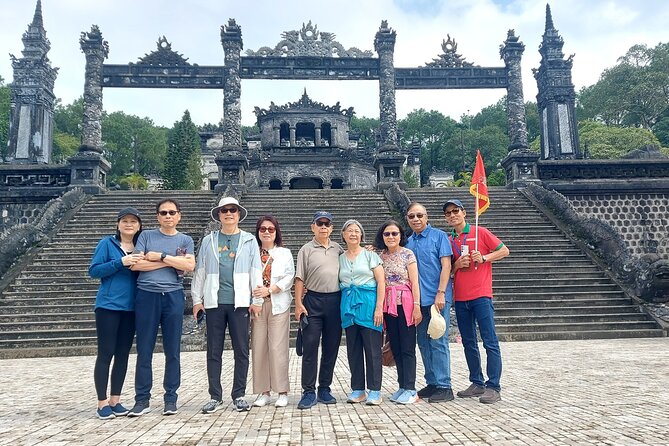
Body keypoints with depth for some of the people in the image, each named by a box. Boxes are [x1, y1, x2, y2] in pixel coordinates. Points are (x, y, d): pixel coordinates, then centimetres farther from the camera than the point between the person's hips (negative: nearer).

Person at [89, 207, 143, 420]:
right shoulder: (107, 244, -1)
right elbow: (94, 270, -8)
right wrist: (120, 262, -18)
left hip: (131, 307, 4)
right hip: (108, 306, -4)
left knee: (123, 354, 9)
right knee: (105, 354, 0)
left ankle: (115, 400, 19)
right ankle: (102, 403, 9)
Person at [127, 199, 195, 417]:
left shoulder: (185, 240, 11)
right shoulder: (146, 236, 10)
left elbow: (190, 265, -6)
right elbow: (136, 264, -4)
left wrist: (160, 256, -8)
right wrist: (171, 262, -4)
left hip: (173, 296, 1)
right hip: (146, 295, 0)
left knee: (172, 351, 4)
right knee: (144, 351, 3)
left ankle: (171, 398, 15)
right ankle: (142, 399, 13)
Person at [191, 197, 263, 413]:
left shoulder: (249, 240, 8)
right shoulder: (208, 241, 12)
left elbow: (256, 272, 3)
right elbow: (200, 271, 11)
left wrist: (257, 300, -2)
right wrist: (197, 299, 6)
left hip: (240, 302, -1)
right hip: (214, 302, 1)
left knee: (241, 351, 3)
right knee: (214, 352, 6)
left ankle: (239, 395, 15)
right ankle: (215, 396, 16)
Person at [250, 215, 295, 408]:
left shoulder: (285, 253, 10)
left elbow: (289, 277, 0)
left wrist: (269, 290, -13)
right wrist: (252, 295, -12)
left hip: (278, 304, -1)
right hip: (257, 304, 2)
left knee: (278, 347, -5)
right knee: (259, 347, 1)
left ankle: (282, 392, 2)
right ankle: (263, 392, 10)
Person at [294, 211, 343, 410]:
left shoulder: (338, 249, 11)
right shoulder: (306, 250, 3)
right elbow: (300, 279, 0)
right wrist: (298, 303, -6)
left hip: (335, 301, 3)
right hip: (313, 300, -3)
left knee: (331, 347, 8)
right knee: (310, 347, -3)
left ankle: (324, 389, 19)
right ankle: (309, 392, 5)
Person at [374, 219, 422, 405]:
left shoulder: (408, 254, -3)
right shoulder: (381, 257, 10)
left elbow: (414, 282, -6)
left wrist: (417, 306, -12)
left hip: (405, 304, -5)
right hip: (388, 306, 5)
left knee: (407, 348, -2)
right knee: (395, 348, 10)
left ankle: (410, 390, 5)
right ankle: (402, 387, 19)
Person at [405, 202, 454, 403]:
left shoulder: (439, 236, -2)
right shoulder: (408, 242, 15)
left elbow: (446, 266, -9)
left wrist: (440, 293, -17)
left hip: (437, 298, -6)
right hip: (418, 299, 6)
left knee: (438, 342, -5)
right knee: (423, 343, 11)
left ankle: (444, 386, 4)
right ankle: (432, 383, 22)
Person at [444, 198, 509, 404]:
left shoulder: (481, 232, 0)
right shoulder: (449, 241, 13)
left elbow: (504, 250, 1)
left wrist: (484, 258, -13)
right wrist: (457, 264, -5)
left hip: (481, 296, -5)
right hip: (460, 298, 5)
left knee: (490, 342, -4)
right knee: (469, 344, 11)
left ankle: (493, 387, 1)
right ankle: (477, 383, 21)